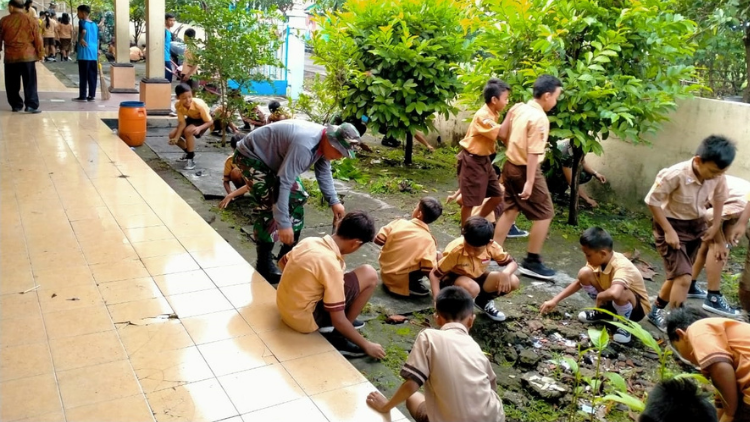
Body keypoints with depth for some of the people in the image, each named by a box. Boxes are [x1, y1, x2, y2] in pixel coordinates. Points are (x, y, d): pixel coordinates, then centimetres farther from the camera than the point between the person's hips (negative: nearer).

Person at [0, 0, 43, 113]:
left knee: (12, 84, 10)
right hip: (28, 56, -1)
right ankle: (31, 105, -6)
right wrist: (40, 53, 11)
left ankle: (16, 105, 14)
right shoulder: (31, 21, -2)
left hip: (10, 57, 1)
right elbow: (38, 39, 0)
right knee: (30, 83, 1)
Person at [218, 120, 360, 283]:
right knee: (269, 207, -18)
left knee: (297, 198, 8)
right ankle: (264, 264, -4)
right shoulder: (304, 145, -39)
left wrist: (334, 202, -2)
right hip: (252, 156, -10)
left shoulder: (325, 142, -9)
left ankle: (288, 254, 20)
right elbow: (282, 183, -40)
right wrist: (283, 224, -41)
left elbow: (323, 173, 7)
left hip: (273, 157, 10)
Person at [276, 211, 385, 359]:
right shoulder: (331, 265, -26)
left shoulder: (309, 241, -4)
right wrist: (366, 345, -8)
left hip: (284, 307, 8)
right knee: (369, 275, -9)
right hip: (304, 318, -8)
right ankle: (336, 336, 1)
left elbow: (283, 262, 18)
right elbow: (338, 321, -21)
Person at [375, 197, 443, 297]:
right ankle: (412, 284, -6)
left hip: (385, 275, 4)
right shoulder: (428, 240, -16)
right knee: (437, 256, -3)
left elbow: (378, 240, -4)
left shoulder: (399, 223, -10)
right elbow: (429, 270, -18)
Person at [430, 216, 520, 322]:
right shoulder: (455, 251, -32)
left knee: (513, 282, -16)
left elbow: (512, 263, -7)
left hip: (477, 278, 5)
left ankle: (483, 301, 10)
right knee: (472, 288, -40)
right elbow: (434, 274, -23)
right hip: (453, 279, -5)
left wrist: (505, 273, -31)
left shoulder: (492, 246, -22)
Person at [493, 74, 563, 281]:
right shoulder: (540, 118, -20)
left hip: (511, 165, 9)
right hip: (525, 169, -8)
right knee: (544, 214, 2)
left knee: (510, 210, 17)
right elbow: (533, 153, -23)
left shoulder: (518, 109, 5)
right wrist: (529, 182, -23)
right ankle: (531, 262, 5)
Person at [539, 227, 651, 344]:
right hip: (611, 300, 6)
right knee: (584, 273, -15)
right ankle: (603, 312, 9)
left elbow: (614, 293, -57)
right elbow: (579, 282, -2)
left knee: (620, 293, -41)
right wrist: (555, 300, -6)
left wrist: (599, 296, -33)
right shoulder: (598, 259, -15)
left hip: (637, 307, -6)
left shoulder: (622, 266, -37)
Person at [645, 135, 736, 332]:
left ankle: (656, 311, 36)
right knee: (684, 278, -15)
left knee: (678, 275, 16)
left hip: (696, 226, 6)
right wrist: (668, 231, -21)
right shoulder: (675, 175, -31)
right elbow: (652, 200, -22)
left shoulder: (718, 177, -14)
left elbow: (719, 198, 9)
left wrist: (716, 226, 6)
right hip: (672, 226, -6)